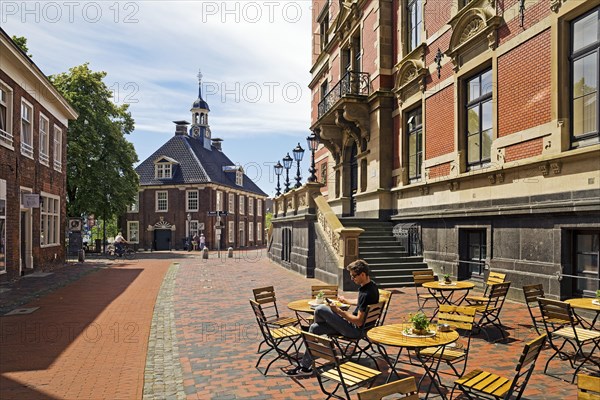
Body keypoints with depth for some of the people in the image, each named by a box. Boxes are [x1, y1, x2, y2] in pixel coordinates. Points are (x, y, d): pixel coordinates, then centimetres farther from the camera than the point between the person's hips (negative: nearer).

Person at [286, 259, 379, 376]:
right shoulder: (371, 286, 5)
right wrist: (345, 301, 24)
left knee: (320, 309, -15)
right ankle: (305, 366, 14)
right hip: (355, 326, 11)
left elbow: (359, 321, -26)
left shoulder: (366, 293, -26)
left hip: (355, 330, -11)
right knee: (314, 328, 8)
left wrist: (339, 311, -20)